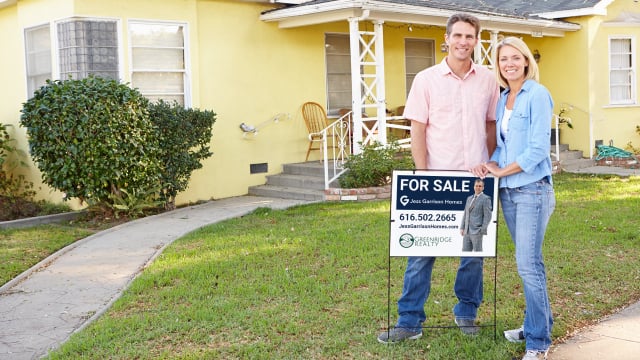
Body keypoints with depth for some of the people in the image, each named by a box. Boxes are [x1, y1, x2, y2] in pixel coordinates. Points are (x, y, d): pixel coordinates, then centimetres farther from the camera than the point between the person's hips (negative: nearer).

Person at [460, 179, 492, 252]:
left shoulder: (486, 199, -3)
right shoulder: (469, 198, 20)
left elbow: (487, 216, -9)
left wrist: (483, 230, -15)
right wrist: (462, 228, 11)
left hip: (477, 231, -7)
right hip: (467, 232, 7)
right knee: (465, 251, 4)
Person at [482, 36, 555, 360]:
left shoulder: (537, 95, -10)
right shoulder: (502, 99, 12)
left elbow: (539, 148, -15)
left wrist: (502, 171, -9)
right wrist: (491, 166, -1)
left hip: (532, 189, -7)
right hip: (508, 191, 7)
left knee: (528, 264, -7)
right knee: (527, 262, 14)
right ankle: (536, 323, 27)